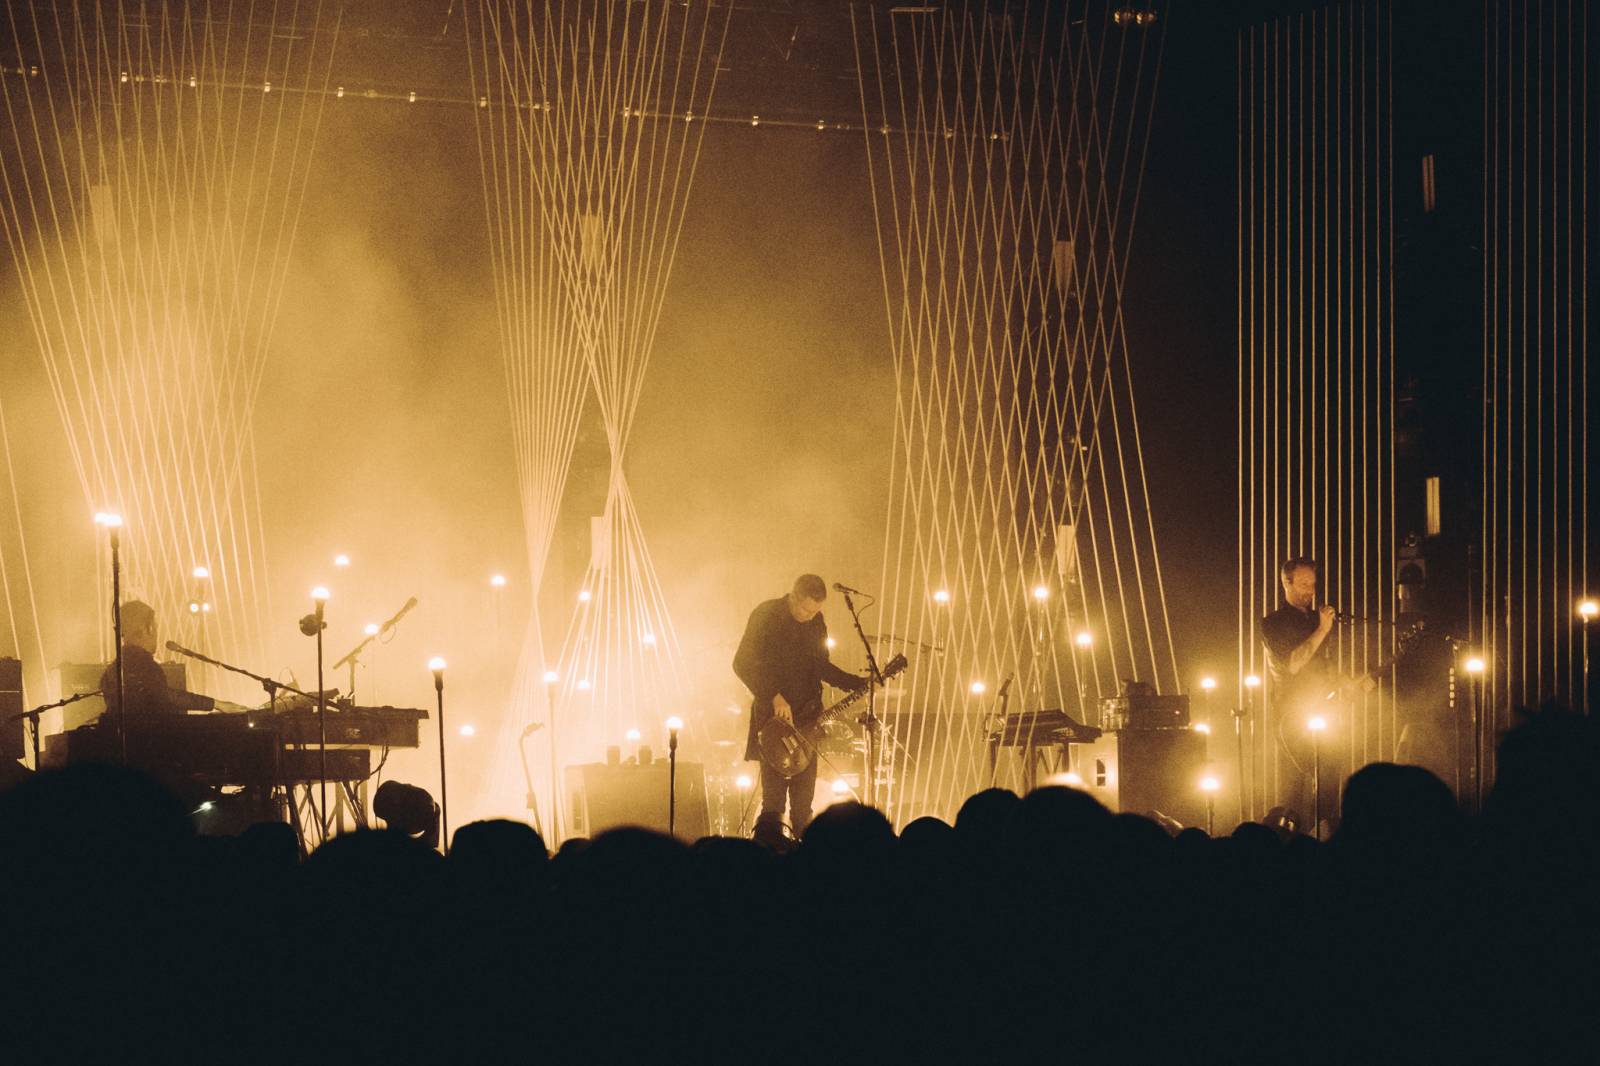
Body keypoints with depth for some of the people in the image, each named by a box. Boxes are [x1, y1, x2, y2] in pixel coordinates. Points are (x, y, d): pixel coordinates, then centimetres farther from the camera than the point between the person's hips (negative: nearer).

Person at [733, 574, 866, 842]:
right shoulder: (766, 615, -10)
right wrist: (774, 697, -19)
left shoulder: (816, 621, 9)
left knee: (803, 797, 6)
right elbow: (743, 664, -13)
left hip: (806, 716, 5)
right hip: (773, 718, -5)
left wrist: (861, 684, 10)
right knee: (774, 795, -6)